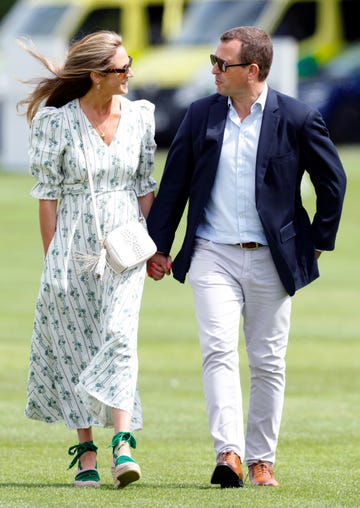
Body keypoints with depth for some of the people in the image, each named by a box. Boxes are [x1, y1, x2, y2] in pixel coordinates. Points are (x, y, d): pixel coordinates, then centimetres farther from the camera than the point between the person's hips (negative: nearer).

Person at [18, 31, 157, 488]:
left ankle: (122, 443, -24)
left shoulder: (140, 116, 4)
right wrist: (51, 258, -3)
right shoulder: (57, 121, -5)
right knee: (77, 347, 4)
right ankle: (86, 451, 12)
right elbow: (47, 194, -1)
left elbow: (145, 185, 12)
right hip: (74, 245, -1)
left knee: (119, 336, -15)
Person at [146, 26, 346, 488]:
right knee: (218, 350, -15)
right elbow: (174, 183, 10)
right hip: (213, 255, 1)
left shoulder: (297, 119, -4)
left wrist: (319, 240, 5)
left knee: (268, 363, 6)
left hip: (270, 259, -1)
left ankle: (261, 458, 17)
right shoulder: (201, 115, 4)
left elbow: (332, 181, 6)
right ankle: (229, 453, -24)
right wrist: (159, 246, 9)